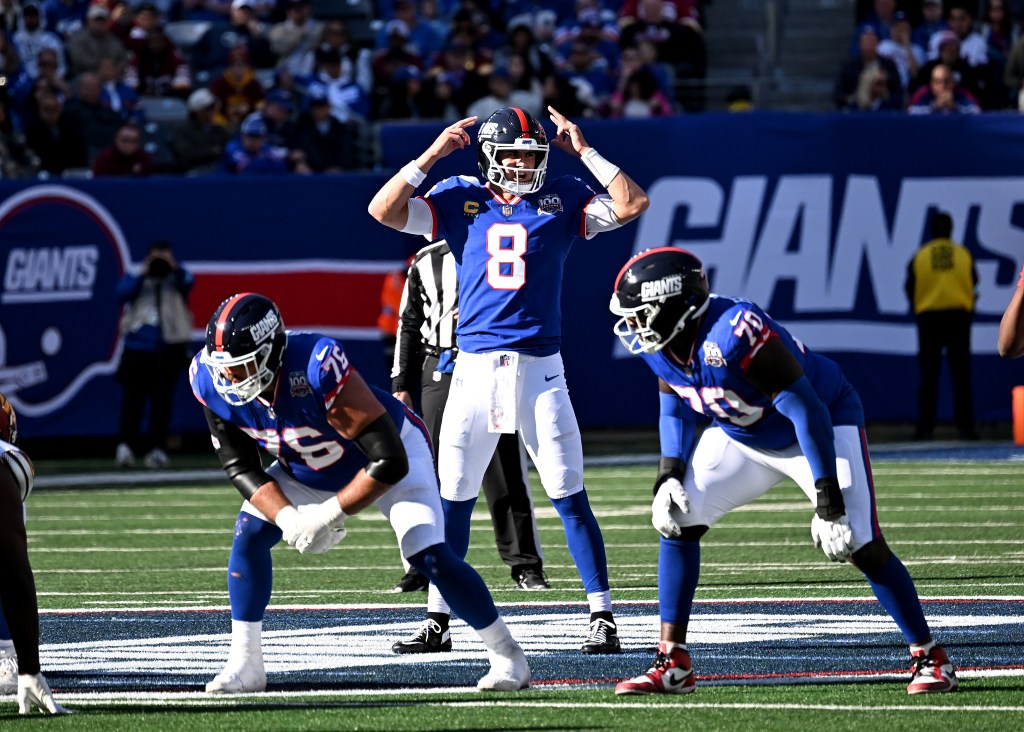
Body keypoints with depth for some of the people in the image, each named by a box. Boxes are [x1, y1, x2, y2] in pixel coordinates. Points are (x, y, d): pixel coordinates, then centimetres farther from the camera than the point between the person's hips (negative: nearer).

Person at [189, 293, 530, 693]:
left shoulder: (315, 367, -42)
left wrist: (330, 515, -33)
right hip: (308, 468, 6)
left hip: (391, 452, -6)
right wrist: (286, 516, -27)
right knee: (250, 532, -11)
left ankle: (507, 654, -1)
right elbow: (239, 465, -11)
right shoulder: (212, 382, -24)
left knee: (429, 555, -17)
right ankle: (245, 665, -1)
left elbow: (390, 461, -37)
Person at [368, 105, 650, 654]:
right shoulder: (459, 199, 6)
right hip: (474, 368, 1)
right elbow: (383, 211, -2)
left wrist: (584, 151, -4)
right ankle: (437, 620, 14)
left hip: (539, 370, -1)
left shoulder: (561, 199, 5)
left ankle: (602, 618, 1)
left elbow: (632, 205, -4)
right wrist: (431, 155, -7)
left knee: (569, 497, -3)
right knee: (454, 499, 5)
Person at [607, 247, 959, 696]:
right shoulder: (656, 340, -16)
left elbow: (806, 410, -35)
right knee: (677, 520, -7)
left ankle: (929, 658, 0)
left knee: (861, 547, -16)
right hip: (741, 437, 7)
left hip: (823, 427, -7)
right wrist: (669, 475, -8)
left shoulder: (733, 334, -39)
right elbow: (675, 406, 5)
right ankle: (672, 666, -1)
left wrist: (828, 502, -35)